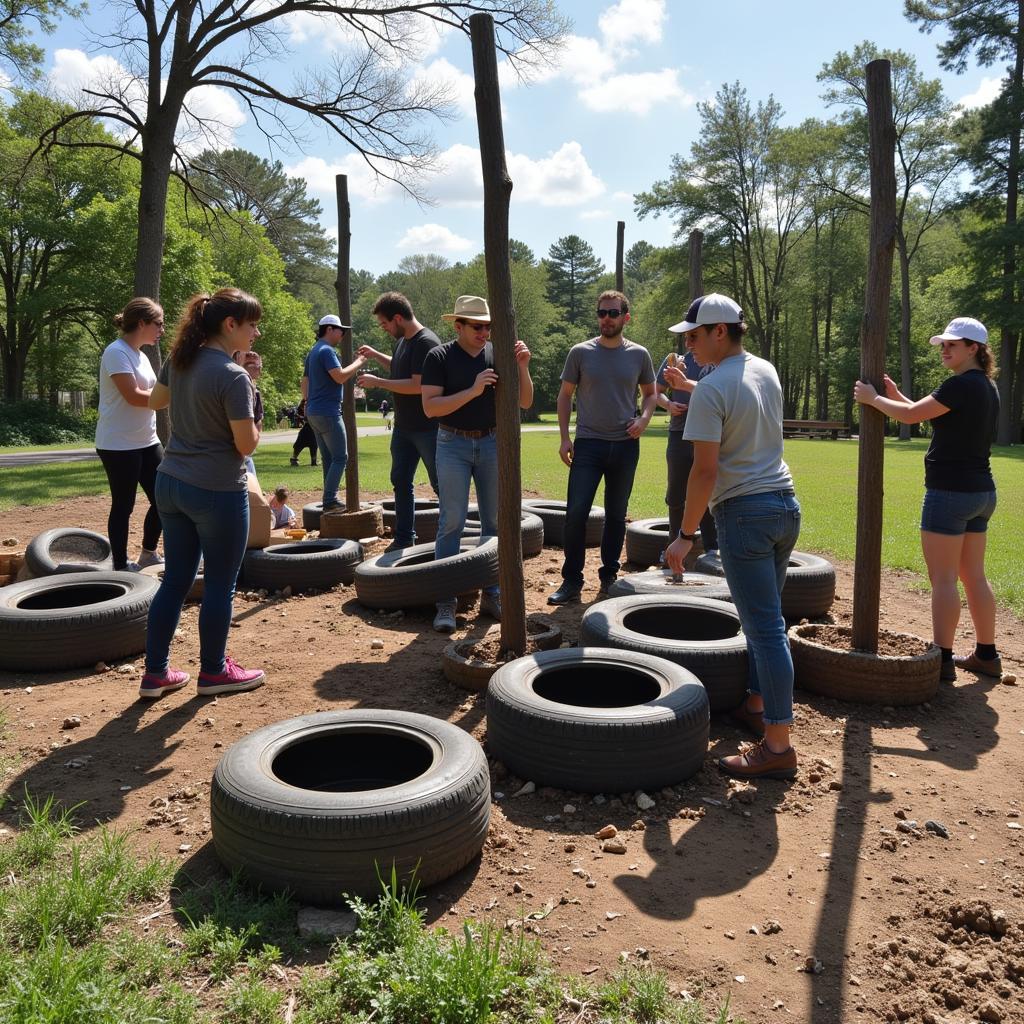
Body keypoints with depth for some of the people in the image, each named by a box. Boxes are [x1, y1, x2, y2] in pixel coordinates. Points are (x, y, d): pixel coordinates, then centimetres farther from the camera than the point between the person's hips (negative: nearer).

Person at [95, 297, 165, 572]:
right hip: (119, 445, -9)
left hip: (147, 442, 9)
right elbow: (133, 396, -22)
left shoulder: (139, 355, 14)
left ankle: (148, 554, 26)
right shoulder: (116, 352, -15)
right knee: (123, 506, 0)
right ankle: (121, 566, 12)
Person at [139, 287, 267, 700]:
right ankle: (213, 671, 24)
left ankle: (155, 673, 23)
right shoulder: (233, 376, -19)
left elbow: (155, 401, 24)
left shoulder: (180, 361, 5)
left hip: (170, 484, 8)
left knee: (175, 579, 16)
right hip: (217, 492, -8)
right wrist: (252, 412, 0)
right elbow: (246, 445, -17)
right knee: (220, 584, 9)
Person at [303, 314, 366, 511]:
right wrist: (358, 362, -11)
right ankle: (330, 500, -11)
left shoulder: (313, 351, 18)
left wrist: (307, 403, 27)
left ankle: (329, 500, 14)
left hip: (314, 412, 10)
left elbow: (305, 382, 23)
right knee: (340, 457, -7)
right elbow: (340, 376, -23)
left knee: (328, 458, 12)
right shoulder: (327, 350, -12)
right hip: (328, 412, -10)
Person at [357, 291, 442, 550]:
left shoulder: (426, 342, -18)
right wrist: (376, 355, 17)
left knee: (440, 483, 1)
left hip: (427, 428, -9)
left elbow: (418, 385, -25)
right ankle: (404, 538, 20)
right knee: (401, 482, 11)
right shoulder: (402, 341, 10)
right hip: (403, 427, 9)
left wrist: (377, 382, -20)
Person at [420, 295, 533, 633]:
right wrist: (472, 391, -22)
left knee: (494, 521, 6)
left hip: (492, 443, 4)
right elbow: (430, 407, -14)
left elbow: (525, 402, 4)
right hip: (454, 444, -3)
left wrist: (522, 367, -11)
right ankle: (446, 602, -2)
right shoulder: (439, 357, -5)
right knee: (452, 523, -6)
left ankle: (491, 594, 16)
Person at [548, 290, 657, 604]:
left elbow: (650, 393, 15)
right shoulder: (580, 352, 1)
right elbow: (565, 395, 6)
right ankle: (572, 580, 1)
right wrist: (564, 437, -3)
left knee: (616, 515, 11)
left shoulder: (639, 355, 4)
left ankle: (609, 574, 24)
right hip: (588, 444, -2)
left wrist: (644, 418, -5)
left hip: (625, 445, 2)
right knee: (576, 512, -10)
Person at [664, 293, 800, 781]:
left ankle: (777, 746, -2)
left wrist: (686, 534, -14)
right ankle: (757, 706, 32)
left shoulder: (711, 390, -15)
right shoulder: (767, 372, 10)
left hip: (745, 513, -9)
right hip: (786, 505, 9)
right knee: (766, 620, 19)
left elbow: (705, 470, -19)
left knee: (765, 628, -7)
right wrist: (686, 386, 34)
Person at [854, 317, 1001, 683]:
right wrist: (896, 395, 13)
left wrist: (873, 398, -2)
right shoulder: (987, 387, 14)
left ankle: (943, 660, 3)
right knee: (974, 576, 15)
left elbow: (911, 415, -15)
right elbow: (930, 413, 19)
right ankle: (987, 655, 23)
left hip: (950, 491, -10)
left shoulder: (961, 385, -16)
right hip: (981, 492, 10)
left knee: (943, 579, -3)